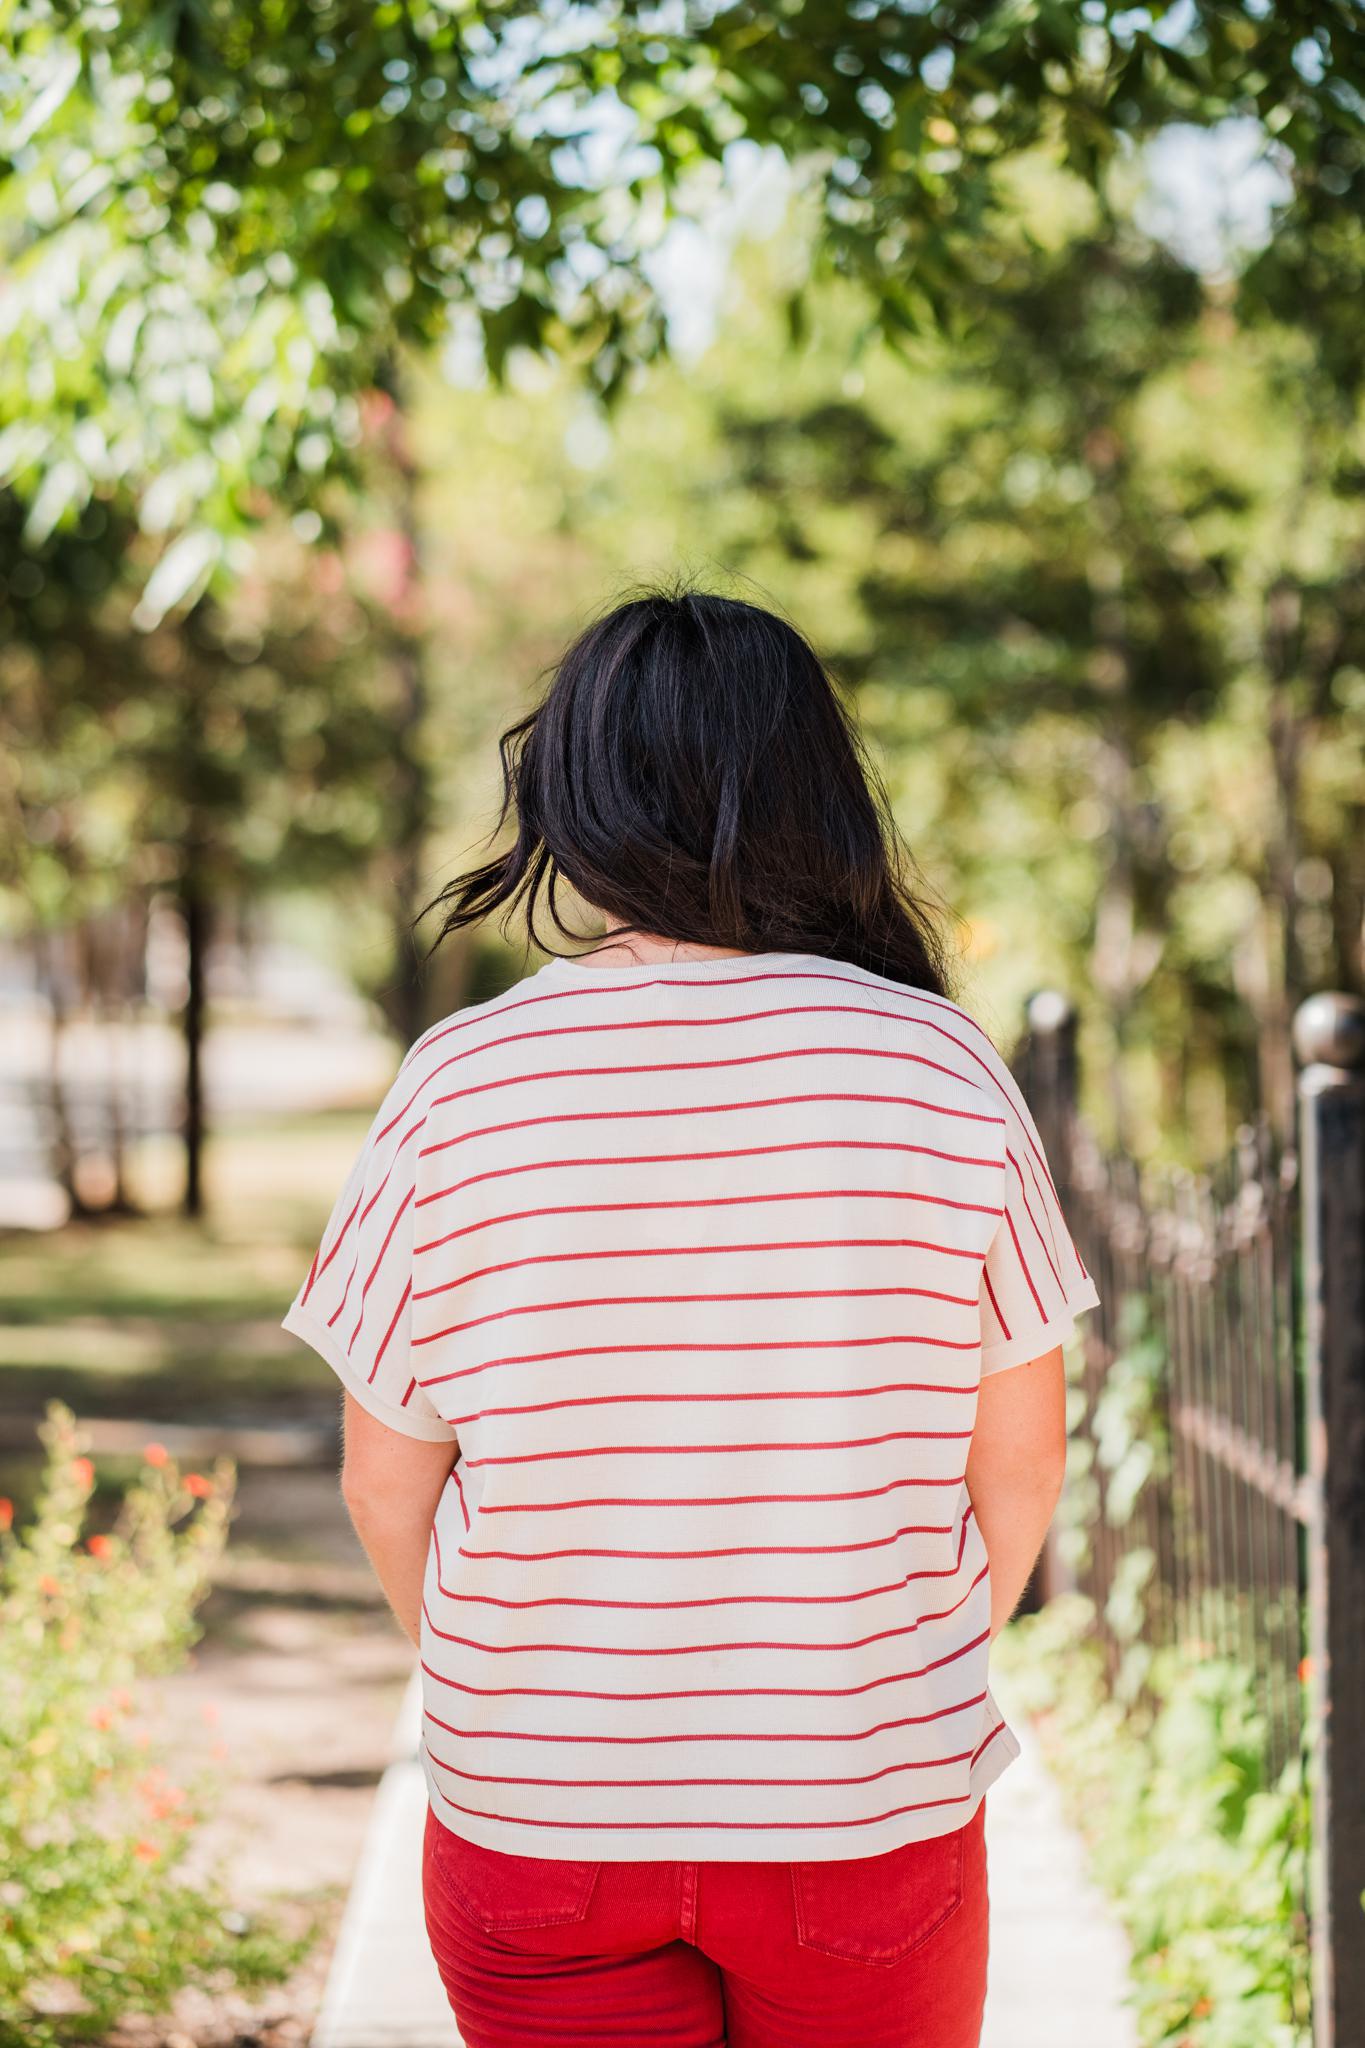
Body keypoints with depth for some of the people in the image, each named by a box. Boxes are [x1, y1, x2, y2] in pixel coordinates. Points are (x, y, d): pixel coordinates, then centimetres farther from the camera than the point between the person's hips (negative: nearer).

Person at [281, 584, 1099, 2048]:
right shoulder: (942, 1067, -8)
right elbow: (1020, 1458, 0)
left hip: (534, 1816, -1)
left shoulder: (461, 1080, -9)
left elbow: (390, 1480, -2)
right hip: (871, 1816, 1)